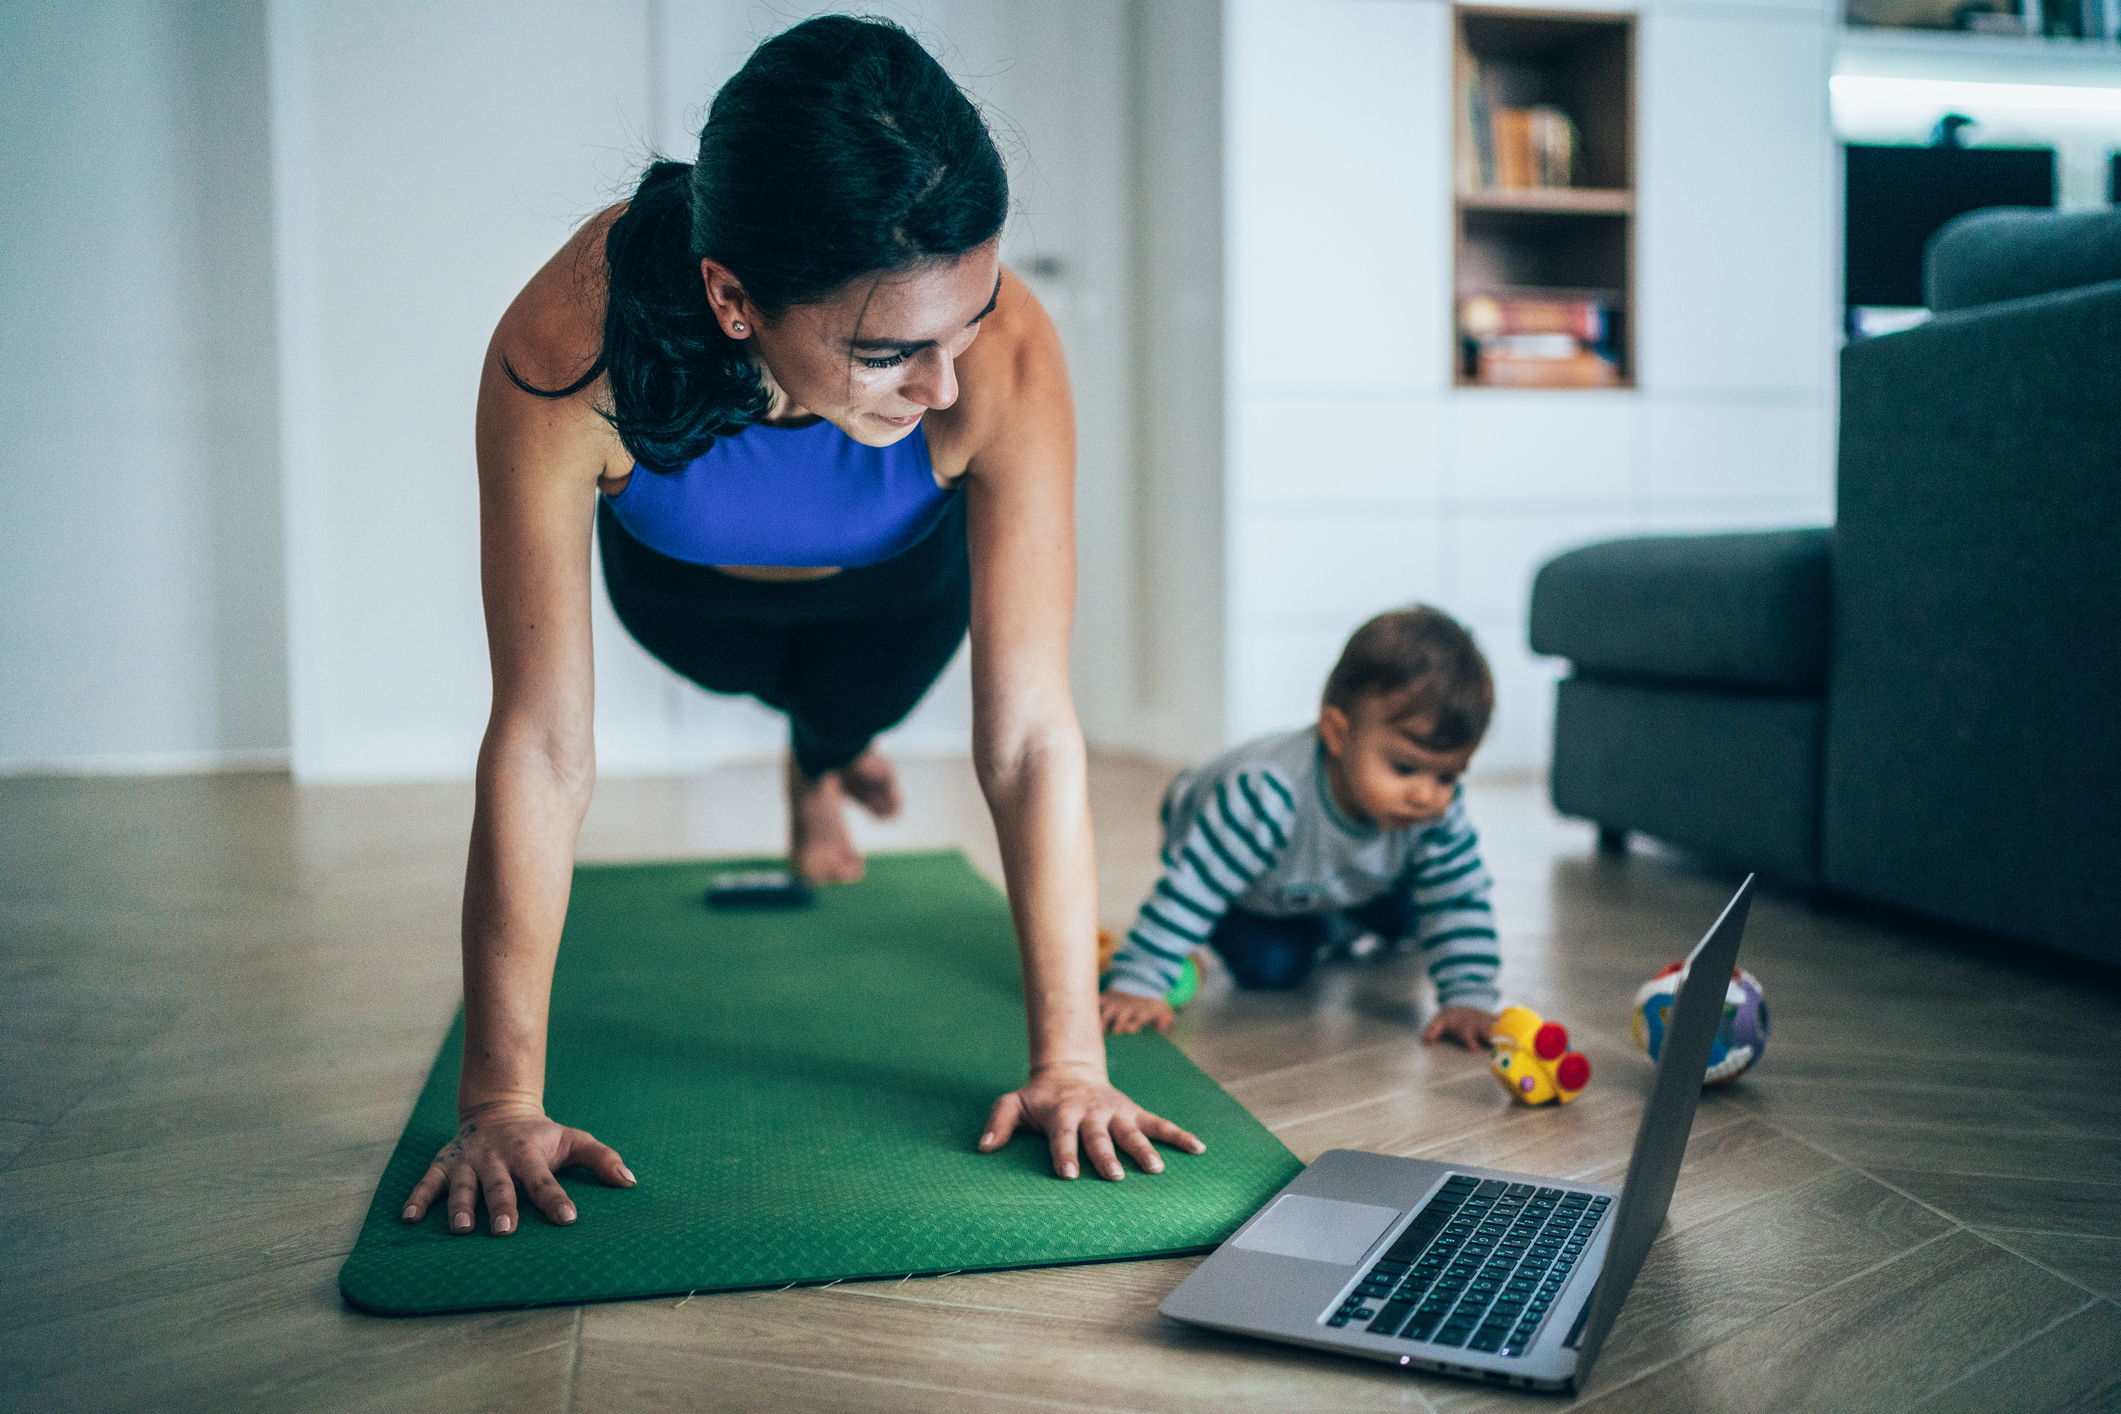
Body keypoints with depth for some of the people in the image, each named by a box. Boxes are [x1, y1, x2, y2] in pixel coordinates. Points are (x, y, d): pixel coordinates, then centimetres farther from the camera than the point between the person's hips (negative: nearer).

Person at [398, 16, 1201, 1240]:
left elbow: (1032, 736, -41)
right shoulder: (565, 356, -47)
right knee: (748, 676, 30)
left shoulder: (1006, 356, -46)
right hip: (681, 573, 1)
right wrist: (503, 1103, -39)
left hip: (898, 577, 0)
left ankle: (821, 774, 61)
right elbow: (542, 749, -42)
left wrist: (1072, 1061, -40)